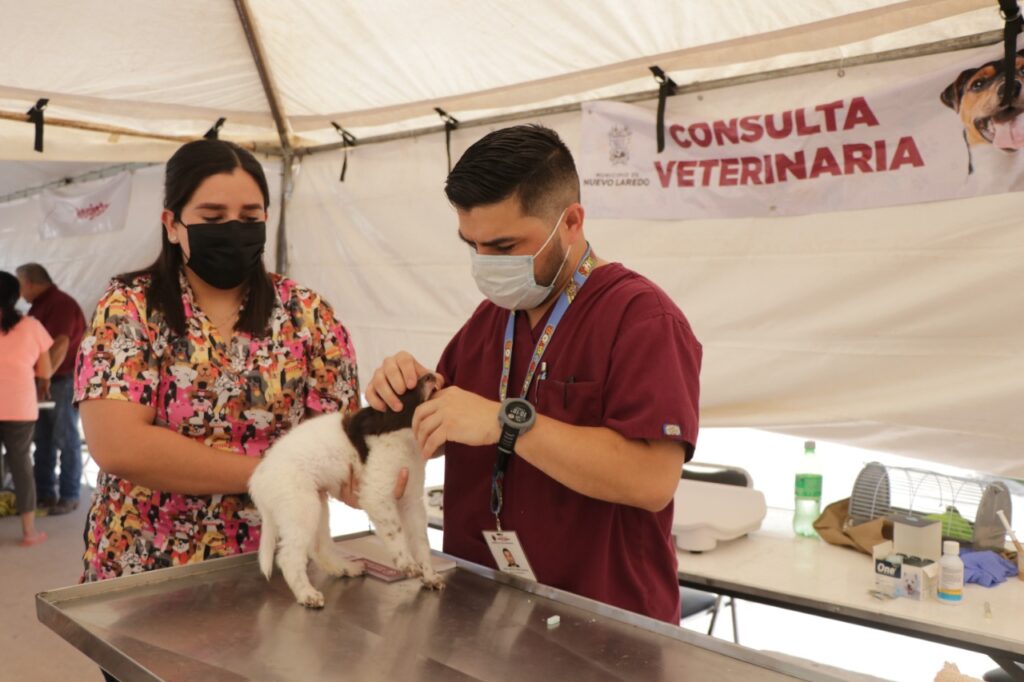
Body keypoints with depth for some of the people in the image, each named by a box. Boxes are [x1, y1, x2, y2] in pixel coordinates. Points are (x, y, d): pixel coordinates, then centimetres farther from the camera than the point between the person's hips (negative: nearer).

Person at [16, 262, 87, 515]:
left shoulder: (61, 303, -13)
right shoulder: (39, 306, 15)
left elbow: (60, 345, -21)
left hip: (63, 382, -9)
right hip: (46, 382, 9)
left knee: (66, 441, -3)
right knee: (43, 441, 11)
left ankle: (69, 497, 2)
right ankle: (44, 494, 18)